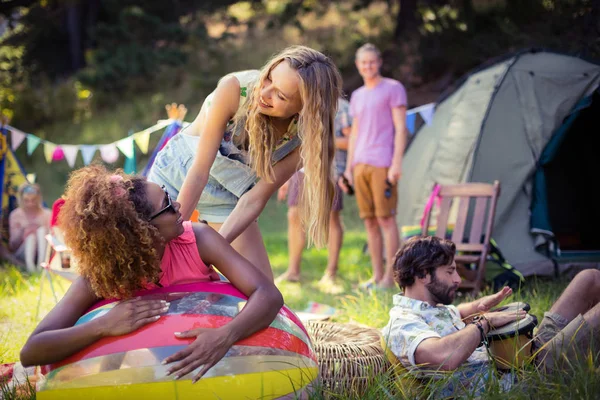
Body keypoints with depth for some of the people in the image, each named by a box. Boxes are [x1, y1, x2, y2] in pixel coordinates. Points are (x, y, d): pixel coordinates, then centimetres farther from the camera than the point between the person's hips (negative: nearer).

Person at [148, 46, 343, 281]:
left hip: (229, 197, 2)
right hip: (178, 173, -2)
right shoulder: (234, 89, -32)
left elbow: (254, 199, -20)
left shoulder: (302, 138, -24)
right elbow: (199, 171, -29)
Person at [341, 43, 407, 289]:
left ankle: (390, 276, -5)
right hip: (360, 165, 6)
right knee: (370, 221, 6)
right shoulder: (357, 96, 19)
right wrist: (348, 168, 15)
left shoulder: (393, 89, 0)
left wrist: (397, 163, -14)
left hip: (383, 165, -6)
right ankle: (377, 275, 11)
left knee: (385, 218, -8)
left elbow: (401, 128, -6)